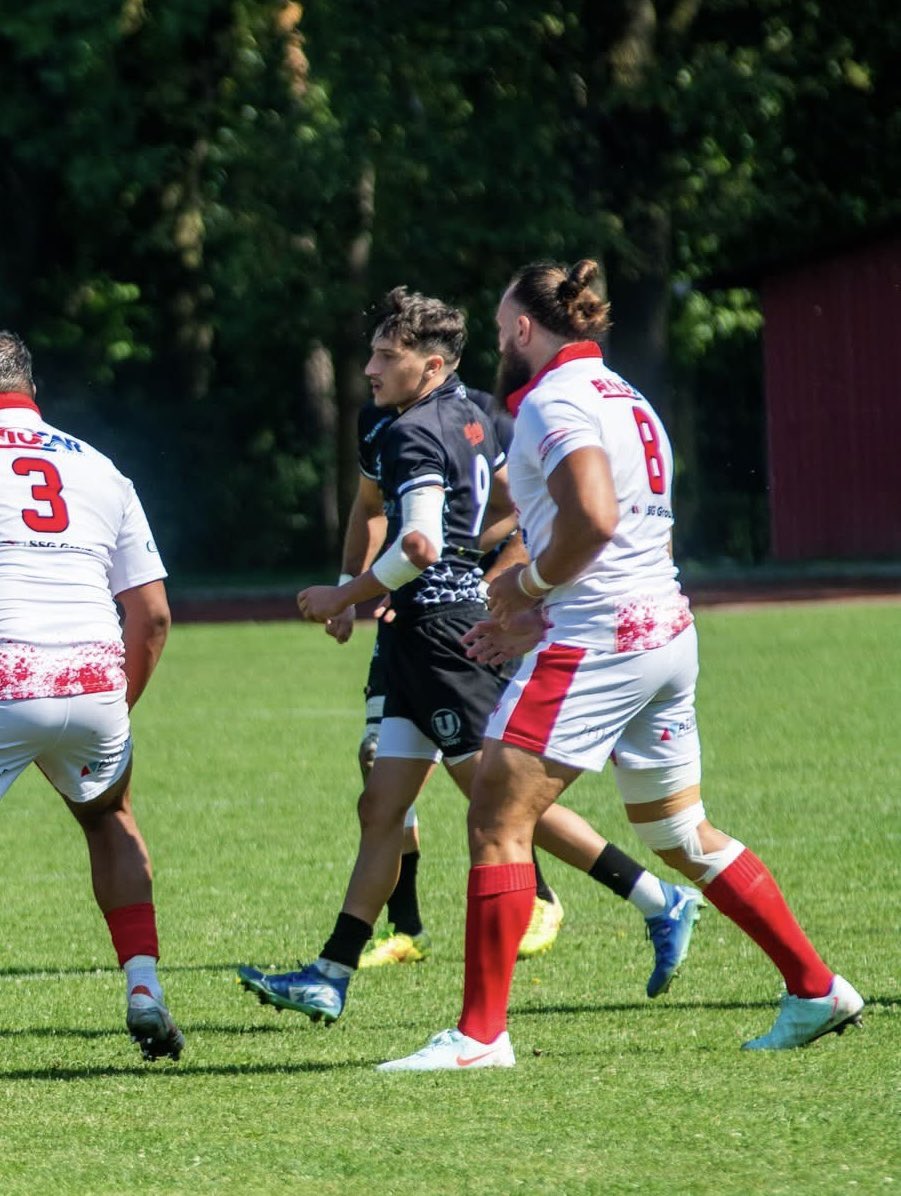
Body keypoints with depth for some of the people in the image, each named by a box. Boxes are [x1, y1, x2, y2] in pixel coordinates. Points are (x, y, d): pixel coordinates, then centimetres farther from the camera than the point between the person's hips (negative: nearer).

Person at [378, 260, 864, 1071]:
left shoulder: (554, 399, -10)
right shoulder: (623, 397, 19)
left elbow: (593, 519, -25)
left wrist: (529, 584, -9)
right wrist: (538, 620, 18)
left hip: (596, 642, -10)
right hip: (665, 631, 10)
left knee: (497, 818, -7)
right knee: (680, 836, 18)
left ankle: (480, 1034, -10)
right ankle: (817, 990, 18)